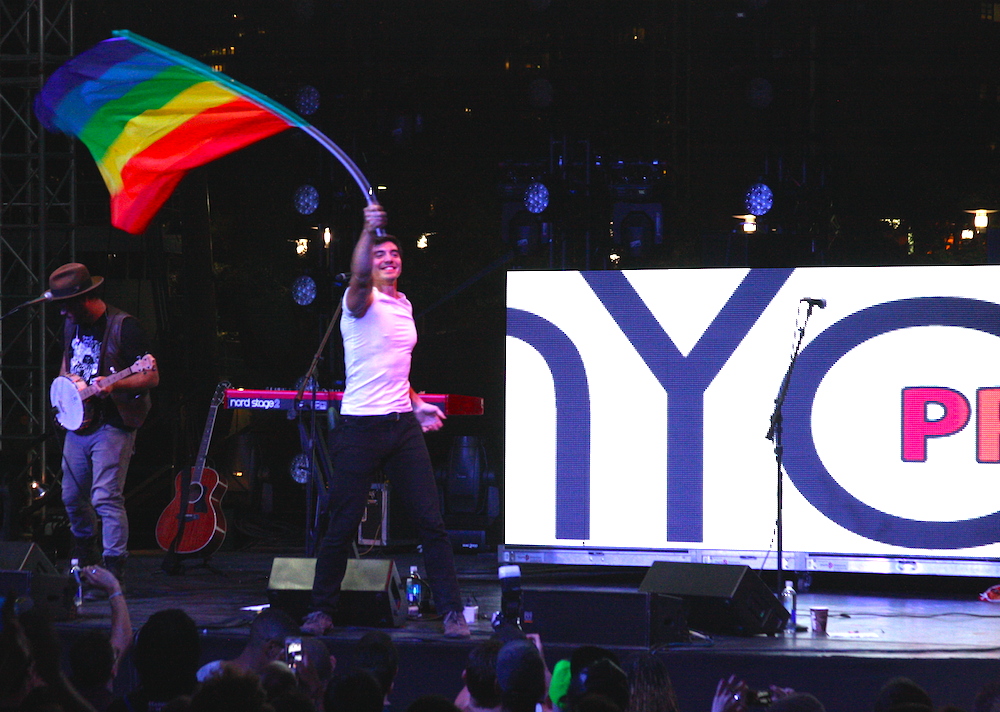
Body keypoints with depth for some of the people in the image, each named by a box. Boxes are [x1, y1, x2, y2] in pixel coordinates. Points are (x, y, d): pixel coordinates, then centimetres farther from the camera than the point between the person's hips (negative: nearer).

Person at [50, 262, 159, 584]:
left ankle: (114, 568, -14)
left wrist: (114, 385, -29)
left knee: (106, 497, -15)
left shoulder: (124, 326, -14)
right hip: (79, 423, 8)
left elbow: (152, 377, -15)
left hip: (113, 425, -8)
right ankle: (84, 554, 38)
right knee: (72, 496, 15)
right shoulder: (71, 324, 9)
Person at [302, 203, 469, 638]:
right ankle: (322, 610, 12)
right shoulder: (363, 302, -5)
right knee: (342, 526, -1)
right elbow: (359, 278, -30)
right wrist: (369, 231, -45)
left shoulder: (404, 306, 17)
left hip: (403, 424, 5)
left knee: (431, 522, -1)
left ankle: (452, 612, 3)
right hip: (361, 426, -5)